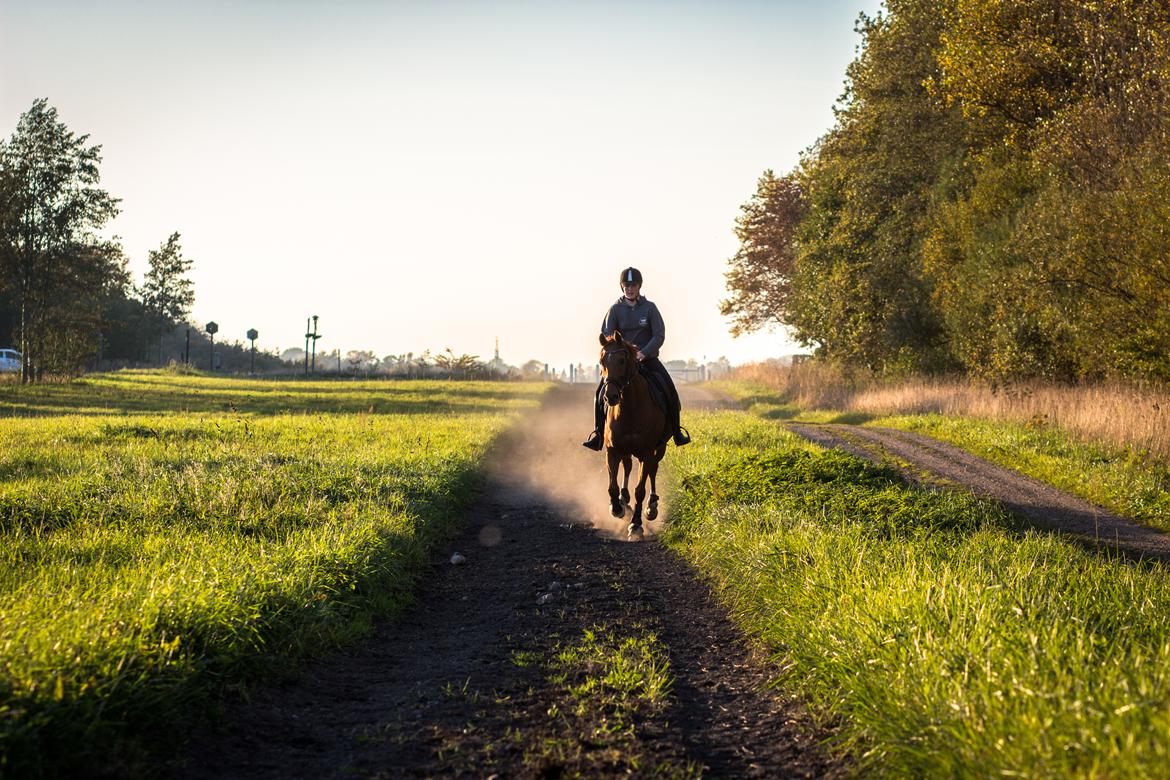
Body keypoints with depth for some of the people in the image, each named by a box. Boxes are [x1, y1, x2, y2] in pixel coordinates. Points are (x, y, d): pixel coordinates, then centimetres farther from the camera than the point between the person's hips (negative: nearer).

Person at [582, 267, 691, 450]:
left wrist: (644, 353, -19)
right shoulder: (615, 309, 1)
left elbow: (659, 335, -6)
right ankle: (598, 436, -5)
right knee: (601, 394, -14)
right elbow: (606, 336, -3)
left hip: (647, 357, 0)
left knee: (670, 392, -15)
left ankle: (676, 432, 0)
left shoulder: (649, 308, -1)